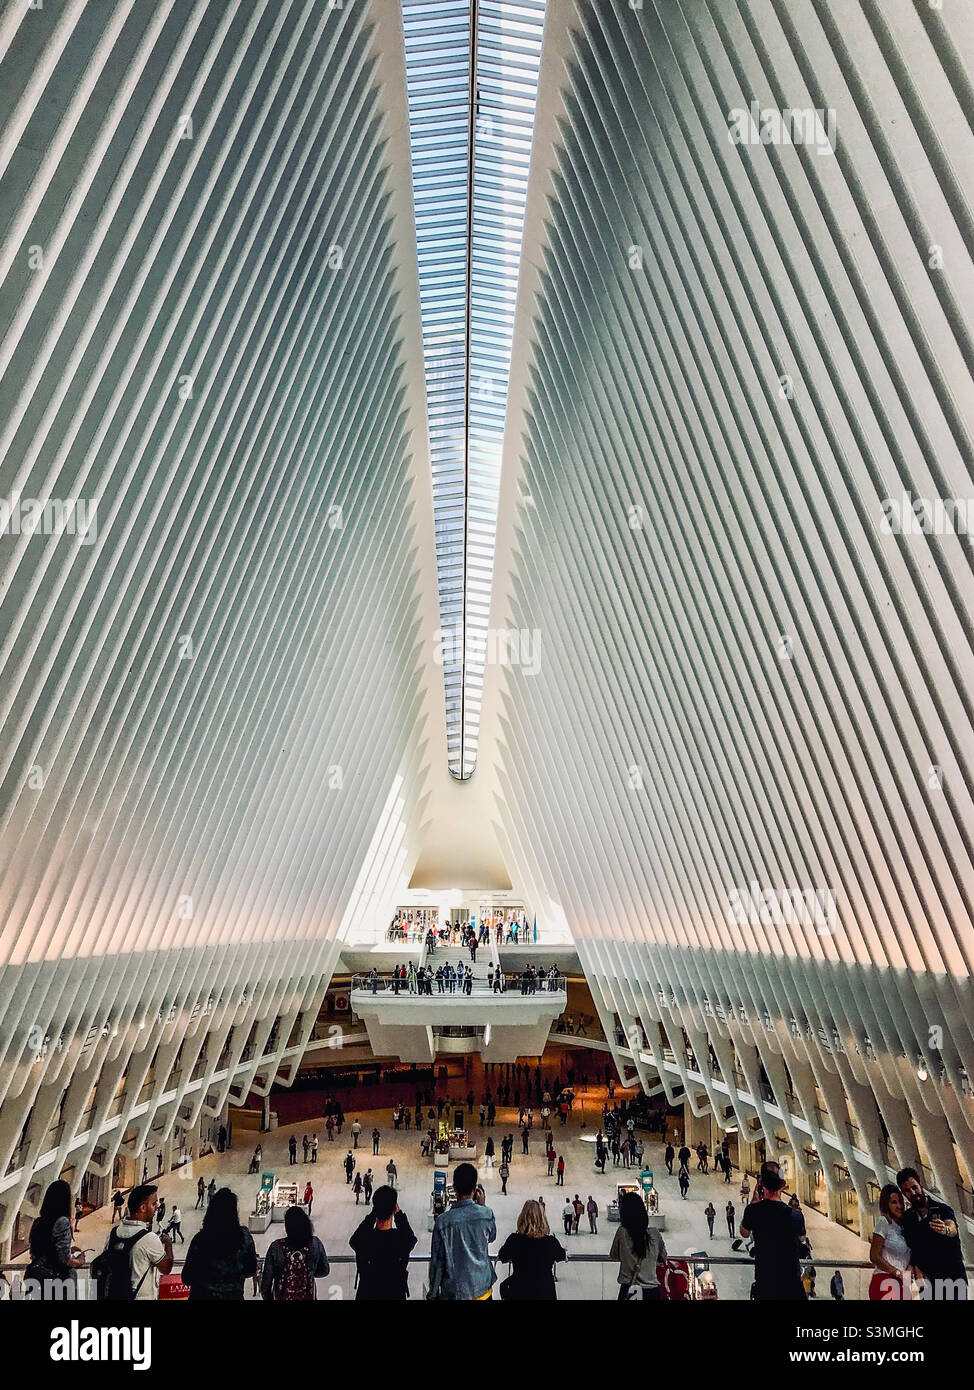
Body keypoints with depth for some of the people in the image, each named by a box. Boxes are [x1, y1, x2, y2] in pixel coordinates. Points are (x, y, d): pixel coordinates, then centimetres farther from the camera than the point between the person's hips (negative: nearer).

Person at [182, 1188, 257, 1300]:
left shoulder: (199, 1239, -17)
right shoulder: (244, 1237, -14)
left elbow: (186, 1279, -9)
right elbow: (251, 1271, -3)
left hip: (202, 1295, 0)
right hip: (234, 1295, 1)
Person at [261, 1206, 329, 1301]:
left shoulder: (276, 1247, -19)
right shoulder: (315, 1244, -14)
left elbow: (267, 1277, -9)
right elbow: (324, 1271, -1)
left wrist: (267, 1297, 7)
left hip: (282, 1297, 0)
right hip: (307, 1297, 1)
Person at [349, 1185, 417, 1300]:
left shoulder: (362, 1239, -22)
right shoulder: (403, 1240, -23)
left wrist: (372, 1214, 1)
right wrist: (398, 1213, 2)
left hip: (366, 1295, 2)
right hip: (396, 1295, -2)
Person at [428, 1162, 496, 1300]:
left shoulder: (443, 1220, -17)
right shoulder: (486, 1213, -13)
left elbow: (437, 1261, -8)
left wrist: (433, 1293, 5)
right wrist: (482, 1204, 13)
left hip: (455, 1292, -1)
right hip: (482, 1288, 1)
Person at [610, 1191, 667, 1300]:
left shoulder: (622, 1232, -12)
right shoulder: (654, 1233, -6)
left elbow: (613, 1256, 3)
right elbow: (662, 1258, 9)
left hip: (628, 1290, -2)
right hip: (652, 1290, 2)